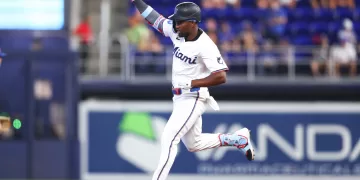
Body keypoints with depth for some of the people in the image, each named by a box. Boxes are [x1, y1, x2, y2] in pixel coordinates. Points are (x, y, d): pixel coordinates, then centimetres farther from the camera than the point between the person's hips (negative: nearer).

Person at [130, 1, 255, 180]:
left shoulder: (205, 46, -22)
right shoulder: (177, 32, -1)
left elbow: (221, 77, -26)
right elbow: (154, 18, 9)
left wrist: (190, 83, -26)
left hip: (193, 99, -9)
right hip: (180, 98, 9)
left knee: (168, 139, -18)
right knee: (194, 144, 20)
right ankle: (237, 139, 33)